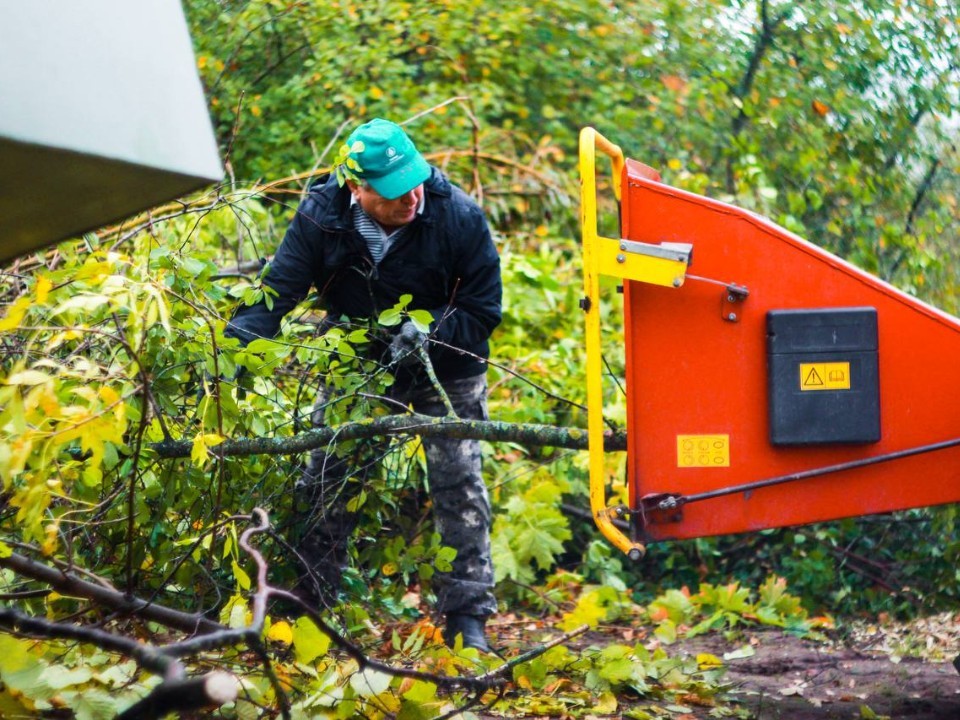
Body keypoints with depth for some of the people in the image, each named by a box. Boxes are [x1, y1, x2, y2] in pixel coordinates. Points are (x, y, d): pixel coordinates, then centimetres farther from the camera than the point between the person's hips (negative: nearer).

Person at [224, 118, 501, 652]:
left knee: (459, 486, -6)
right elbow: (277, 291, -19)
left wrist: (429, 337, -32)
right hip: (356, 366, 2)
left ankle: (468, 617, 2)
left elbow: (483, 310, -16)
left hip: (445, 372, -2)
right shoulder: (321, 218, -20)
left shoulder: (460, 217, -24)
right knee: (326, 482, 3)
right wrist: (236, 345, -35)